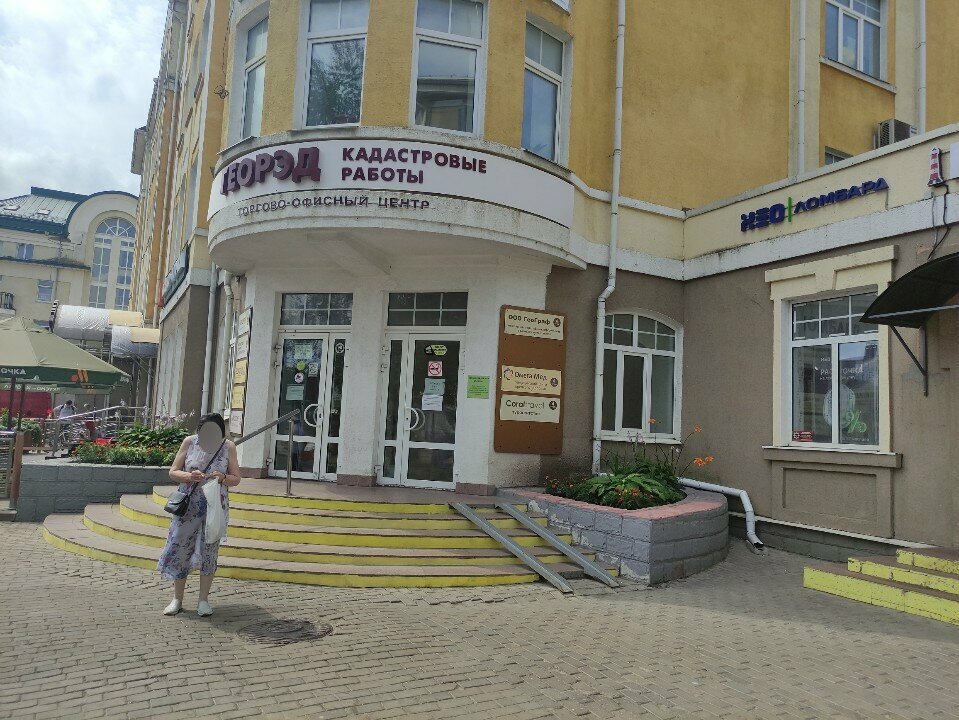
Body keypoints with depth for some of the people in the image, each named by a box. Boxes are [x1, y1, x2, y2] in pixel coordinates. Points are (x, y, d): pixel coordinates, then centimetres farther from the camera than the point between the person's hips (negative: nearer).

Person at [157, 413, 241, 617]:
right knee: (180, 548, 4)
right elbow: (173, 472, 0)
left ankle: (203, 600, 17)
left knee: (209, 552, 5)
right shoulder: (190, 442, -2)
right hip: (188, 506, 1)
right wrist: (188, 476, -20)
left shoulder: (228, 447, -3)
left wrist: (223, 478, -20)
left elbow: (236, 479, 2)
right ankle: (177, 600, 19)